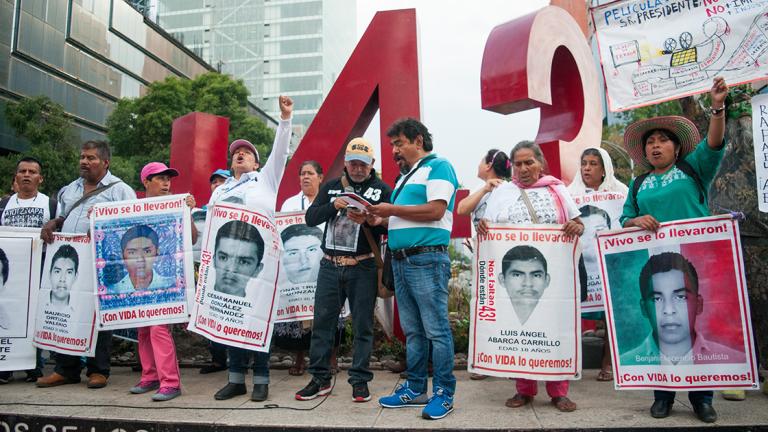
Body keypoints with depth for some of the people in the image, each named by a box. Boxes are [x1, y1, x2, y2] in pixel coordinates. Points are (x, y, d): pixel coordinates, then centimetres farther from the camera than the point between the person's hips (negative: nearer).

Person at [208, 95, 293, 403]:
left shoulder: (265, 178, 15)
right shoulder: (220, 190, 25)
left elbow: (280, 151, 4)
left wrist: (285, 118, -3)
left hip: (259, 259, -4)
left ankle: (261, 379, 4)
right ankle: (236, 378, 13)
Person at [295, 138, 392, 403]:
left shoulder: (382, 190, 3)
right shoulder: (330, 187, 13)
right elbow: (310, 219, 4)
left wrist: (367, 221, -22)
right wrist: (333, 205, -12)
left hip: (362, 268, -3)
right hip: (330, 265, 3)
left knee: (362, 325, 2)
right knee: (322, 321, 6)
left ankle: (360, 381, 13)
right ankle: (320, 379, 18)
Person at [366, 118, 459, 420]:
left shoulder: (438, 166, -3)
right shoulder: (406, 177, 23)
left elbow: (435, 211, -16)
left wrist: (391, 209, -11)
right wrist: (380, 220, 7)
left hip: (427, 258, -9)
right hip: (401, 259, 9)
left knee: (436, 330, -4)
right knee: (412, 331, 12)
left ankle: (444, 394, 5)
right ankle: (415, 389, 21)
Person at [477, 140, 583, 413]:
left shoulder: (556, 189, 12)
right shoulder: (501, 193, 12)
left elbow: (578, 224, 12)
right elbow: (488, 227, 11)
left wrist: (575, 228, -11)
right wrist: (482, 227, -13)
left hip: (553, 270, 0)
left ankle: (558, 390, 10)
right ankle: (524, 389, 12)